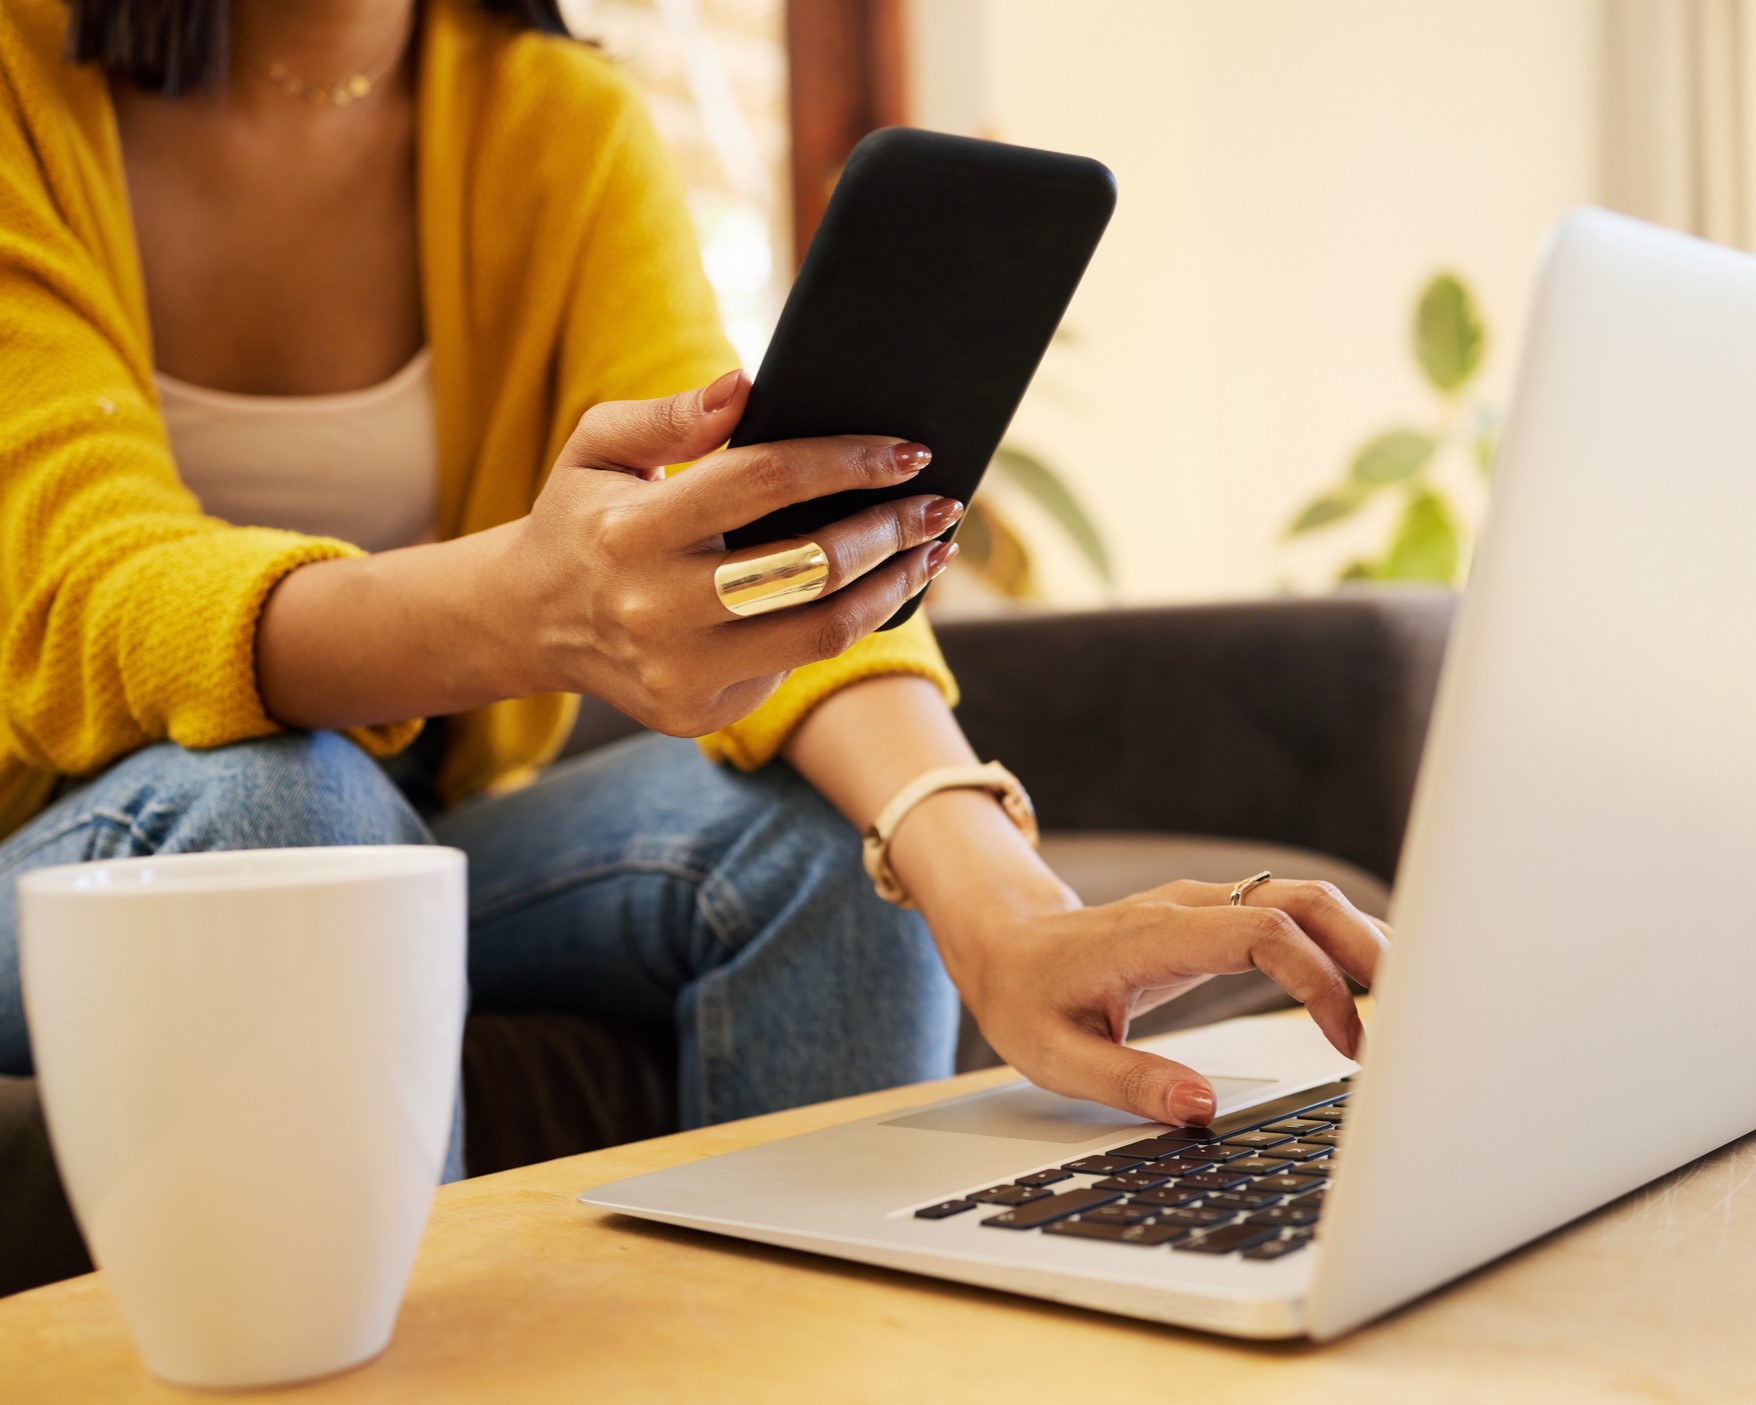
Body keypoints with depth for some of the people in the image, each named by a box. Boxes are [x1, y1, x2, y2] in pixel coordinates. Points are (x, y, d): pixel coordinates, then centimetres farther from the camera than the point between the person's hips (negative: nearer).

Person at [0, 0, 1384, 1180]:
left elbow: (762, 528, -18)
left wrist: (993, 902, -38)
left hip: (422, 839, 3)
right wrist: (519, 607, -50)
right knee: (266, 789, -34)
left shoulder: (566, 122, -4)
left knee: (817, 820, -22)